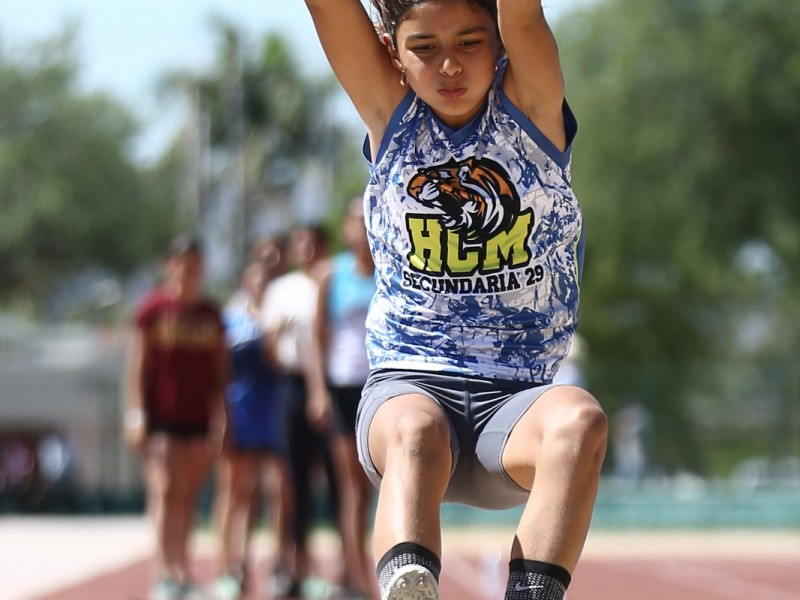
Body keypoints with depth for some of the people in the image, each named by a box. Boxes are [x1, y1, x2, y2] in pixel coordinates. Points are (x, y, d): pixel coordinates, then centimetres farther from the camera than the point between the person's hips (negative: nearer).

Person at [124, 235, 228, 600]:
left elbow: (220, 371, 14)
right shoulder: (153, 309, -1)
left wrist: (220, 416, 9)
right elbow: (139, 365, -2)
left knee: (190, 496, 7)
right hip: (162, 416, -4)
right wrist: (137, 413, -7)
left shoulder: (211, 314, 10)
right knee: (165, 491, -12)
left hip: (199, 417, 4)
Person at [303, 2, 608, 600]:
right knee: (416, 432, -36)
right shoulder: (390, 112, 8)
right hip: (407, 383, -1)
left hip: (516, 397, 1)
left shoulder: (531, 104, 5)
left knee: (579, 419, -34)